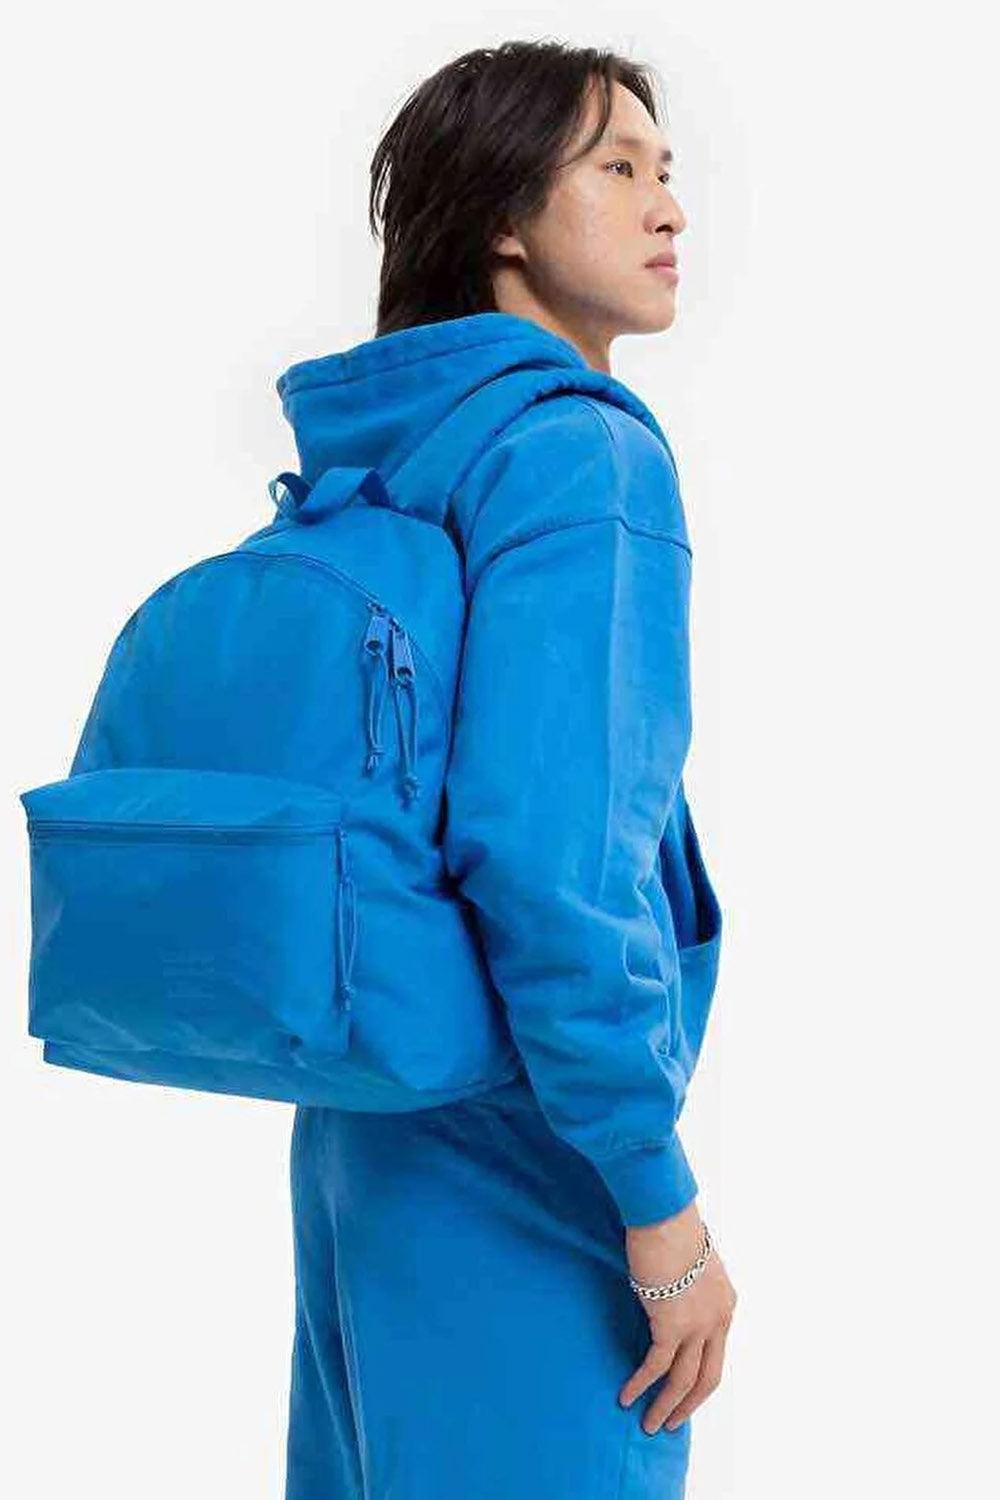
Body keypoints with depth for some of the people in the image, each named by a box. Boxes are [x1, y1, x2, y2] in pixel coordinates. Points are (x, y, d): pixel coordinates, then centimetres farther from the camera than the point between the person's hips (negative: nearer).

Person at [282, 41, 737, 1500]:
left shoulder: (376, 466, 10)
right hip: (527, 1161, -8)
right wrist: (663, 1205, -18)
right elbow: (542, 846, -25)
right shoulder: (581, 453, -15)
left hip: (363, 1126, 9)